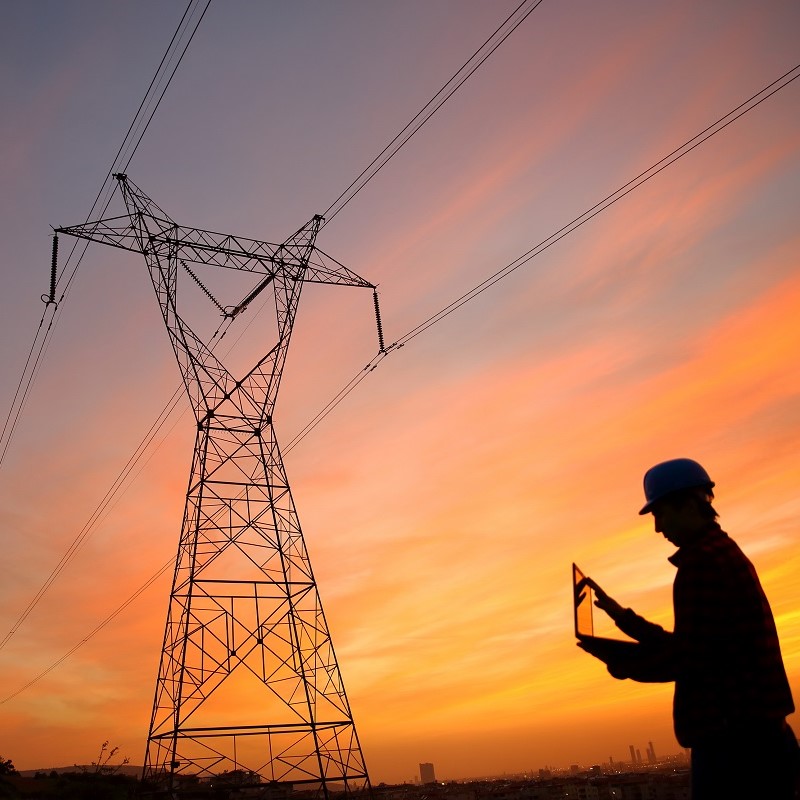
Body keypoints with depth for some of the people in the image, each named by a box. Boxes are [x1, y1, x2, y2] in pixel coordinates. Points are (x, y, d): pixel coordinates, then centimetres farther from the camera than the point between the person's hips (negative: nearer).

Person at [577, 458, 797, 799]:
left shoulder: (702, 561, -15)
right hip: (758, 739, 10)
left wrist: (617, 661, -6)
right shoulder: (726, 553, 17)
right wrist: (623, 616, 19)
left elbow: (687, 658, -19)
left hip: (736, 745, -10)